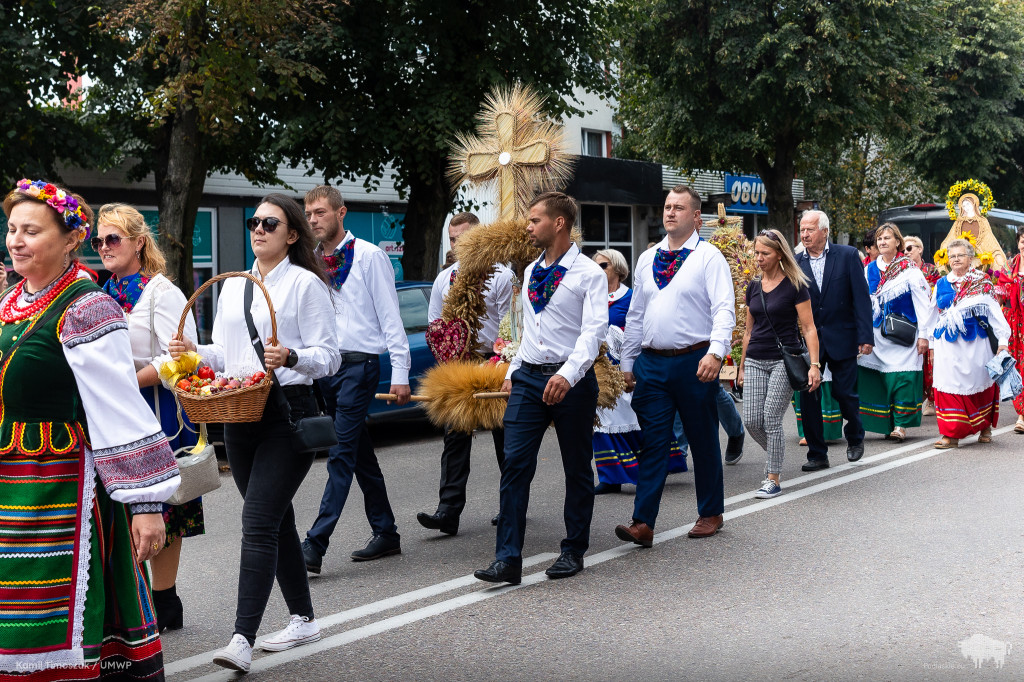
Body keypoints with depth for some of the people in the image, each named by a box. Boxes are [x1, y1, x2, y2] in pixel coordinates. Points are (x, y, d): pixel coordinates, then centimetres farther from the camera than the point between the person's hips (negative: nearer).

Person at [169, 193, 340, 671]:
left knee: (258, 522, -14)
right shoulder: (231, 286, 16)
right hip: (240, 416, 7)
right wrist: (194, 352, -1)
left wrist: (291, 357, -26)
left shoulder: (306, 284, -4)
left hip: (288, 412, -7)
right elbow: (225, 353, 19)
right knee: (276, 522, 14)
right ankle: (303, 618, 27)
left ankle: (242, 639, -16)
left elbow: (329, 357, -7)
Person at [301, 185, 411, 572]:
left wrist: (400, 371, -11)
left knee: (342, 455, -10)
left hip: (358, 364, -7)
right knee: (361, 454, 13)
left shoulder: (369, 256, -4)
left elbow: (390, 316, -6)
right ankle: (386, 533, 23)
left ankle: (314, 546, -13)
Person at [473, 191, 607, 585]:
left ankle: (573, 552, 21)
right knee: (515, 464, -5)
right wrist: (513, 371, 15)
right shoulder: (531, 272, 15)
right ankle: (508, 558, -4)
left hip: (571, 382, -5)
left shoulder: (589, 273, -7)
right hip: (528, 378, 5)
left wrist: (568, 374, -31)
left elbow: (594, 330, -17)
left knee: (577, 469, 8)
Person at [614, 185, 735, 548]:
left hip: (693, 361, -4)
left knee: (703, 440, 9)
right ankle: (643, 523, -2)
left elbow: (724, 309, -12)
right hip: (651, 362, 4)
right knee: (652, 442, 0)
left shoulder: (709, 256, -3)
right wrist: (627, 362, 15)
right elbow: (635, 314, 17)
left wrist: (716, 352, -27)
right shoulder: (647, 259, 13)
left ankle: (711, 514, 24)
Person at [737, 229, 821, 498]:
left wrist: (814, 365, -15)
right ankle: (775, 456, 26)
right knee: (752, 420, -2)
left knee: (771, 419, -10)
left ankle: (773, 479, 0)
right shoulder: (753, 286, 11)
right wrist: (742, 366, 19)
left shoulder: (794, 286, -6)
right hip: (755, 362, 5)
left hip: (784, 360, -5)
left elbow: (808, 328, -7)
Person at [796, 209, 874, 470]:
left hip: (841, 338, -2)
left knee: (844, 392, 3)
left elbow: (861, 297, -4)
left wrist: (865, 336, -10)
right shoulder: (796, 263, 2)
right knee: (807, 395, -1)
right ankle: (817, 454, 11)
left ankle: (855, 438, 32)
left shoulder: (848, 255, -2)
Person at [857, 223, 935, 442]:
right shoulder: (869, 270, 9)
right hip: (877, 336, 4)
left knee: (902, 379, -9)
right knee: (879, 380, 3)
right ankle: (887, 424, 12)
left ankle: (901, 425, -4)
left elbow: (922, 303, -4)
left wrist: (923, 335, -8)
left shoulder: (910, 270, -3)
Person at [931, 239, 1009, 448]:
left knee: (978, 383, 7)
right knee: (949, 385, -3)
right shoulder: (941, 284, 9)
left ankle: (985, 427, 26)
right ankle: (951, 434, 0)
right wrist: (932, 343, 14)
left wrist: (1002, 340, -10)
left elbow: (994, 311, -2)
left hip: (975, 343, -2)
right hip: (948, 344, 2)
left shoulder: (982, 283, 1)